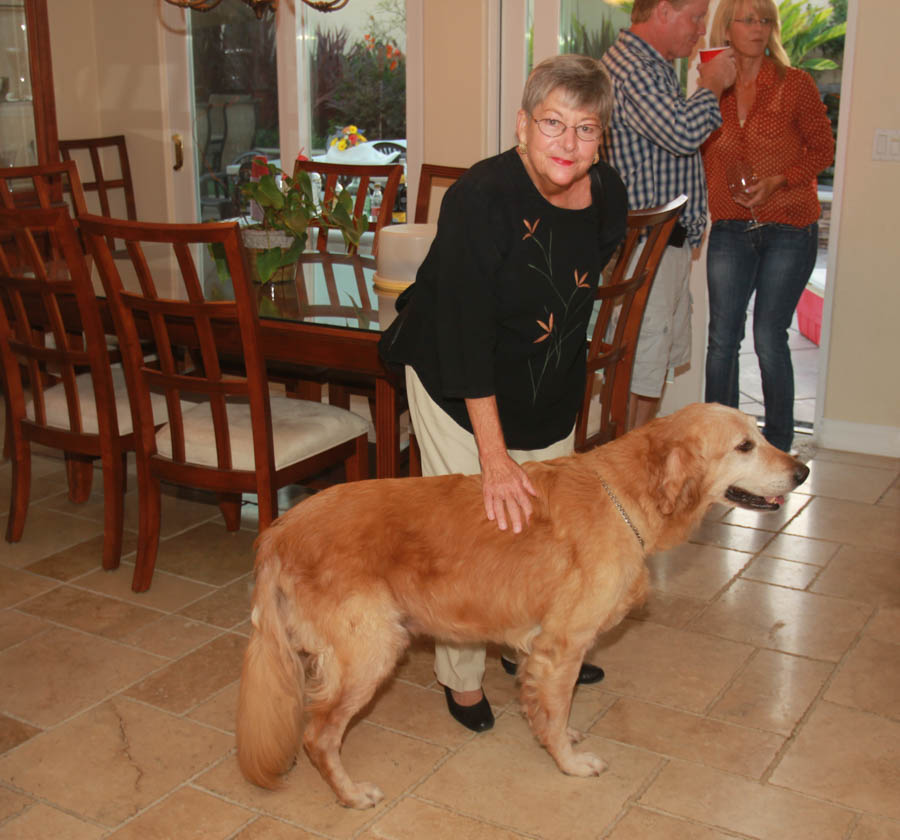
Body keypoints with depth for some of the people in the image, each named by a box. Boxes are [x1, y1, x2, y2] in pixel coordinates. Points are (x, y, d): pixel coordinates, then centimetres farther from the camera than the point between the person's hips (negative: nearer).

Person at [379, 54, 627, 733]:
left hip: (551, 391, 6)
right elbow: (465, 327, -31)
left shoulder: (608, 197, -10)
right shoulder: (481, 197, -28)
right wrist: (494, 455, -33)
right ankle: (462, 678, 19)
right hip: (457, 388, -5)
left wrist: (565, 381, 17)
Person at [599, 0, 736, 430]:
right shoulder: (629, 66, -15)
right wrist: (713, 84, -12)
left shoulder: (654, 67, 20)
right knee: (636, 372, -7)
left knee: (661, 361, 17)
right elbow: (683, 131, -28)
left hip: (669, 242, 11)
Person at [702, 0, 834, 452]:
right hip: (730, 229, 3)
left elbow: (823, 148, 0)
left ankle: (778, 447, 13)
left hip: (789, 230, -3)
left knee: (769, 338, -2)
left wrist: (777, 181, -14)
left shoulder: (794, 83, -3)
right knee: (722, 338, 3)